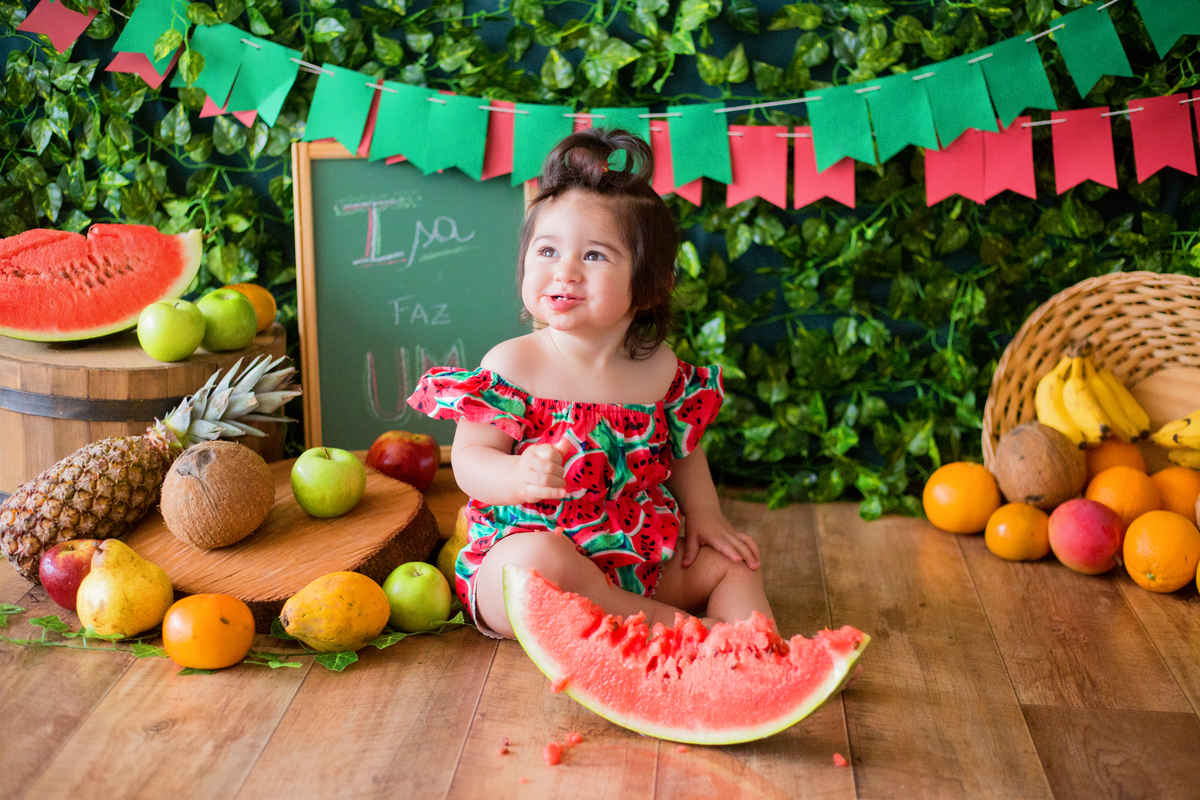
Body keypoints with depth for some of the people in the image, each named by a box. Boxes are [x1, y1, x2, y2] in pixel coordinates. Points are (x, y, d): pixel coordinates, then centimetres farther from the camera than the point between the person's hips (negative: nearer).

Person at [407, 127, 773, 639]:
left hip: (640, 566, 5)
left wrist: (704, 515, 2)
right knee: (540, 556, -36)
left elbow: (685, 453, 17)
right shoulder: (510, 365, -10)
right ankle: (676, 625, -25)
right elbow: (469, 459, -13)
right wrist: (519, 477, -34)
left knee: (729, 561, -1)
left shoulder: (662, 371, 2)